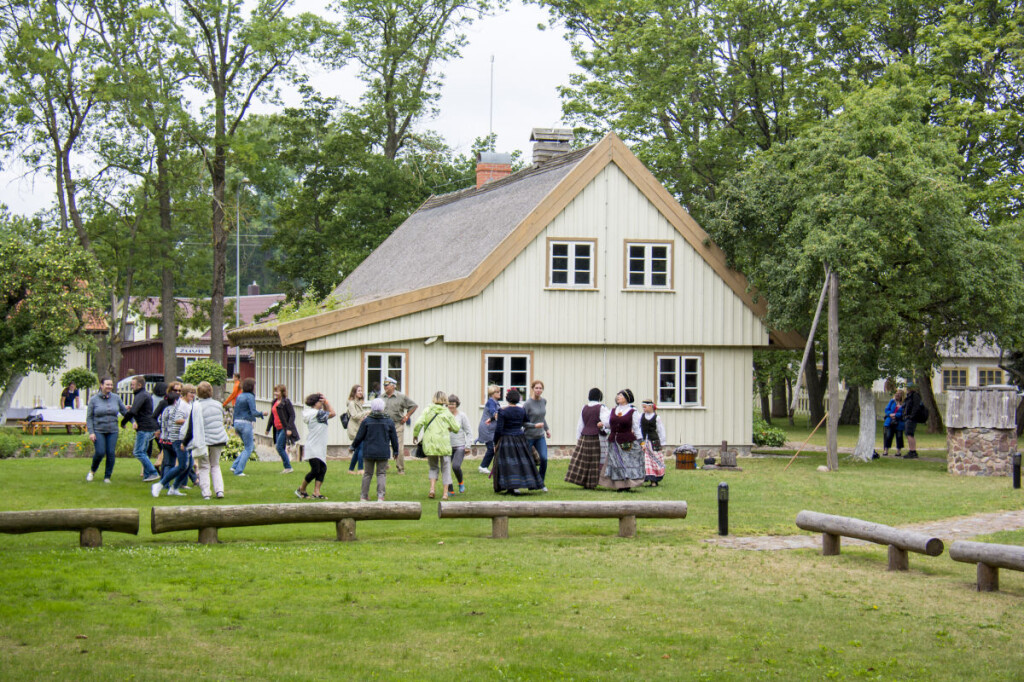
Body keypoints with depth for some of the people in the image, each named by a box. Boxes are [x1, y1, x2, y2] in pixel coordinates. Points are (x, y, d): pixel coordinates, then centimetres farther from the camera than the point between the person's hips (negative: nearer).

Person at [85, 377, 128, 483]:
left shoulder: (116, 398, 4)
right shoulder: (94, 399, -2)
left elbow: (124, 411, 12)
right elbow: (89, 417, -1)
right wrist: (91, 432, -9)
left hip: (112, 431, 2)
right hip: (98, 431, -2)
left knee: (111, 453, -4)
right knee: (100, 452, -12)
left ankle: (107, 477, 9)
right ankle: (92, 471, 16)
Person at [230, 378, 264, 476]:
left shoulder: (239, 396, 13)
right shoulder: (250, 397, -11)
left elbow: (235, 411, 17)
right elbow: (253, 412, -18)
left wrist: (234, 424, 22)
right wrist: (262, 414, 0)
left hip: (238, 423, 8)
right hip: (246, 424, -8)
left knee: (251, 446, 17)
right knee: (248, 449, 1)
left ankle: (235, 466, 8)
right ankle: (238, 471, -4)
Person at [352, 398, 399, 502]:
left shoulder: (366, 421, -5)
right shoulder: (389, 422, -2)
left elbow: (359, 437, -1)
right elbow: (394, 438, 5)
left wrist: (353, 446, 16)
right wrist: (395, 451, 18)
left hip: (368, 452, 0)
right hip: (383, 453, 0)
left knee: (367, 473, 11)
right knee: (382, 473, 6)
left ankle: (364, 496, 14)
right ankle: (380, 495, -8)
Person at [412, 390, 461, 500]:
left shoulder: (427, 410, 2)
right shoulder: (447, 413, 0)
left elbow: (418, 423, -8)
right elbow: (456, 429, 6)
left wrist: (415, 435, 7)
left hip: (429, 444, 2)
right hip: (443, 444, -2)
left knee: (433, 467, 18)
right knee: (446, 468, 10)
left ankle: (432, 488, 0)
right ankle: (445, 493, 6)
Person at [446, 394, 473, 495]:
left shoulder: (462, 416, 0)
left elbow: (468, 432, 2)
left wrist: (468, 446, -7)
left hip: (459, 446, -4)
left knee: (456, 466, -21)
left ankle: (461, 482, 8)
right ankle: (450, 490, 11)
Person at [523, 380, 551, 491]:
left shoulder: (544, 401, 6)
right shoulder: (527, 404, -13)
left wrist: (547, 429, 28)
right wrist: (535, 425, -22)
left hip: (540, 436, 4)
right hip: (529, 437, -4)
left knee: (544, 458, -12)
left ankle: (541, 483, 3)